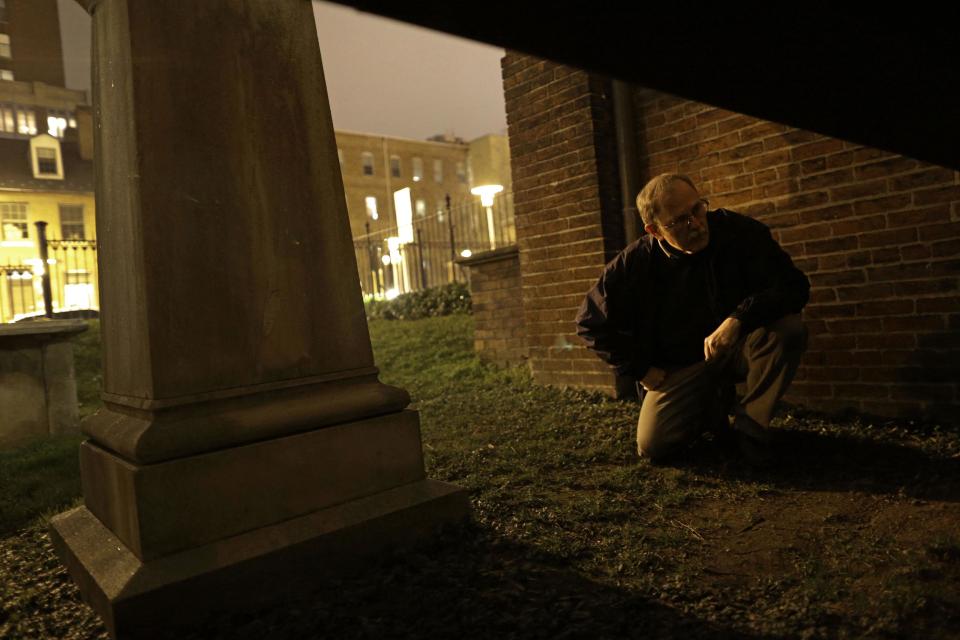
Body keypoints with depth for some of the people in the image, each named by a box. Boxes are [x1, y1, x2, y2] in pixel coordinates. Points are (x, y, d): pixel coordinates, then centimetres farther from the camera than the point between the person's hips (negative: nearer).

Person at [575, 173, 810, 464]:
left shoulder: (738, 231, -15)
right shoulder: (633, 264, -15)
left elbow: (793, 285, -20)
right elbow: (591, 322, -4)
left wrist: (739, 318, -38)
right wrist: (639, 368, -5)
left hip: (735, 347, 0)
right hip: (679, 367, 0)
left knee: (788, 327, -30)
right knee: (653, 446, -15)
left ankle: (750, 426, -7)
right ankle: (713, 407, 18)